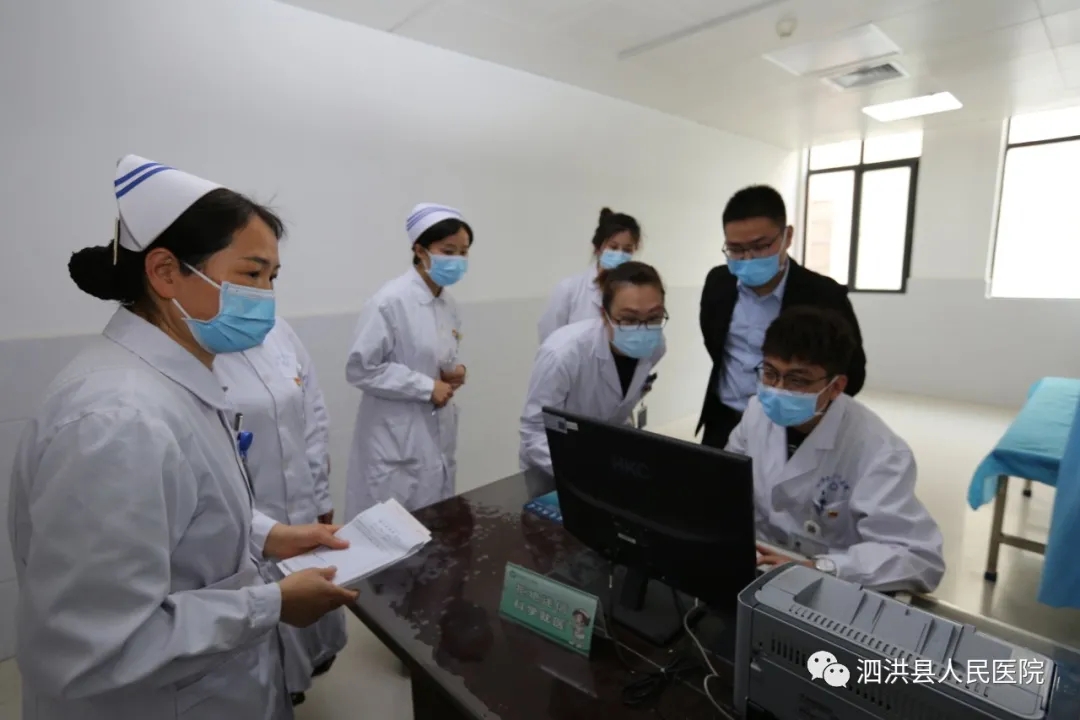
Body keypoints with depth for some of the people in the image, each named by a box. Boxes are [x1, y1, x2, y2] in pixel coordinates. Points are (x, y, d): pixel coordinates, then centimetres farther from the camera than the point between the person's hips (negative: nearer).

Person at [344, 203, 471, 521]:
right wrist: (427, 387, -17)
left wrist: (455, 370, -2)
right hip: (397, 445, -7)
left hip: (438, 438, 7)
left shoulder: (448, 303, 7)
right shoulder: (391, 301, -16)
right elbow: (360, 368, -17)